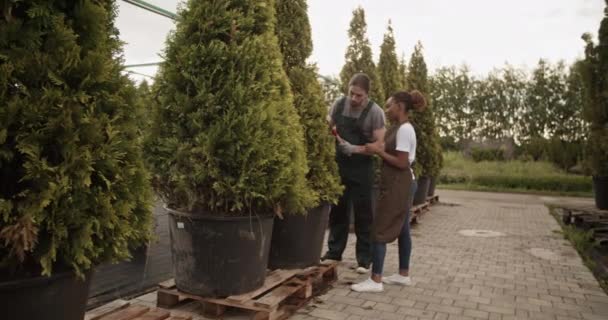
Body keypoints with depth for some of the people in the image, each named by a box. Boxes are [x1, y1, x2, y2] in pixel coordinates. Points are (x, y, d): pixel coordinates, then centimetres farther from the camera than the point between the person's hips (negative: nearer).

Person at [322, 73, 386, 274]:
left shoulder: (375, 112, -11)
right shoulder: (338, 105, 1)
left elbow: (379, 144, -16)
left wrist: (354, 149, -25)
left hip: (361, 169, -4)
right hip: (338, 165, 4)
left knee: (362, 214, 3)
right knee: (338, 210, 12)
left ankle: (364, 259, 15)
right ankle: (334, 252, 25)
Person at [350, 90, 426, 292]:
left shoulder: (404, 129, -17)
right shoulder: (400, 128, 13)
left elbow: (402, 163, -21)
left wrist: (378, 151, -15)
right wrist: (379, 150, 2)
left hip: (398, 185, -10)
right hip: (400, 184, 10)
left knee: (379, 230, -7)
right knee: (401, 230, 15)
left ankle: (375, 280, -3)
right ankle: (404, 275, 26)